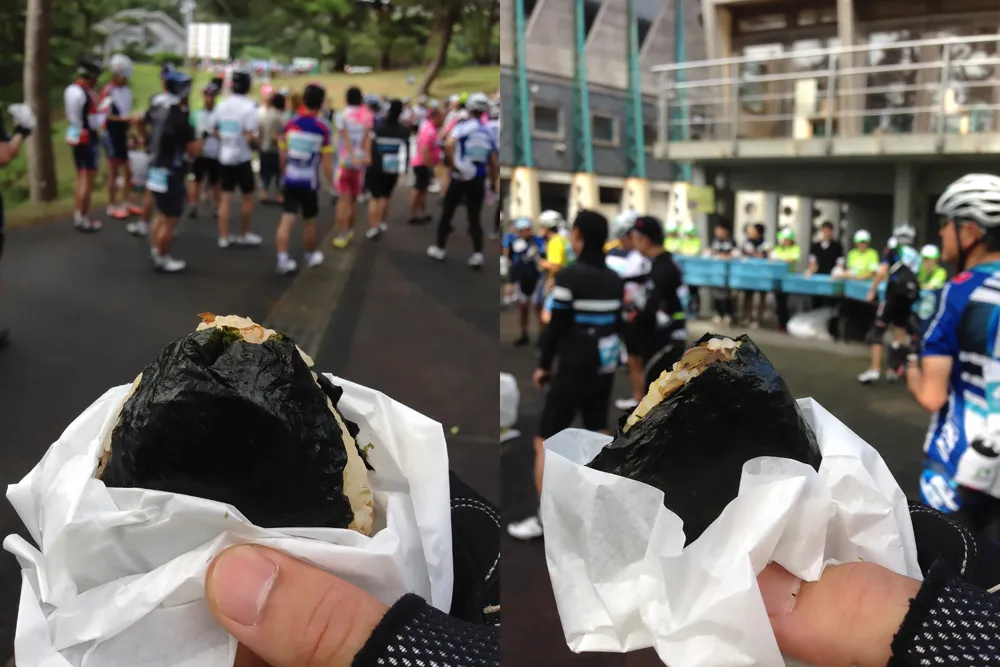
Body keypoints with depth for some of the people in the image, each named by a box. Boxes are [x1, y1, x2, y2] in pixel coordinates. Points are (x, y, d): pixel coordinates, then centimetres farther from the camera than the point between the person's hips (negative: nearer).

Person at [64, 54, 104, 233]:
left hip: (73, 136, 9)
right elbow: (95, 123, -20)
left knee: (81, 177, 18)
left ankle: (77, 216, 25)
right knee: (89, 180, 0)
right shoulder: (87, 94, -22)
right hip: (87, 139, -9)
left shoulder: (70, 90, 7)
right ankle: (84, 220, 5)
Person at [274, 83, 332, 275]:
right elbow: (327, 164, -9)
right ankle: (312, 255, 32)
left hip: (290, 180, 2)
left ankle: (283, 259, -10)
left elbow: (282, 156, 7)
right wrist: (333, 184, 3)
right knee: (310, 221, 15)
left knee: (287, 220, -1)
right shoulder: (323, 130, -10)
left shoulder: (290, 125, 0)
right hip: (309, 182, -2)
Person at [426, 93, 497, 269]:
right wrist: (492, 182, 16)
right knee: (475, 218, 11)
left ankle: (439, 249, 23)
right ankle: (477, 254, -1)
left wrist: (454, 165, -15)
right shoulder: (489, 133, 6)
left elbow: (449, 145, -27)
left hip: (460, 178, -3)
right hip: (479, 181, 3)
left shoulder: (462, 126, -8)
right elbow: (494, 165, 6)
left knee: (447, 214, 13)